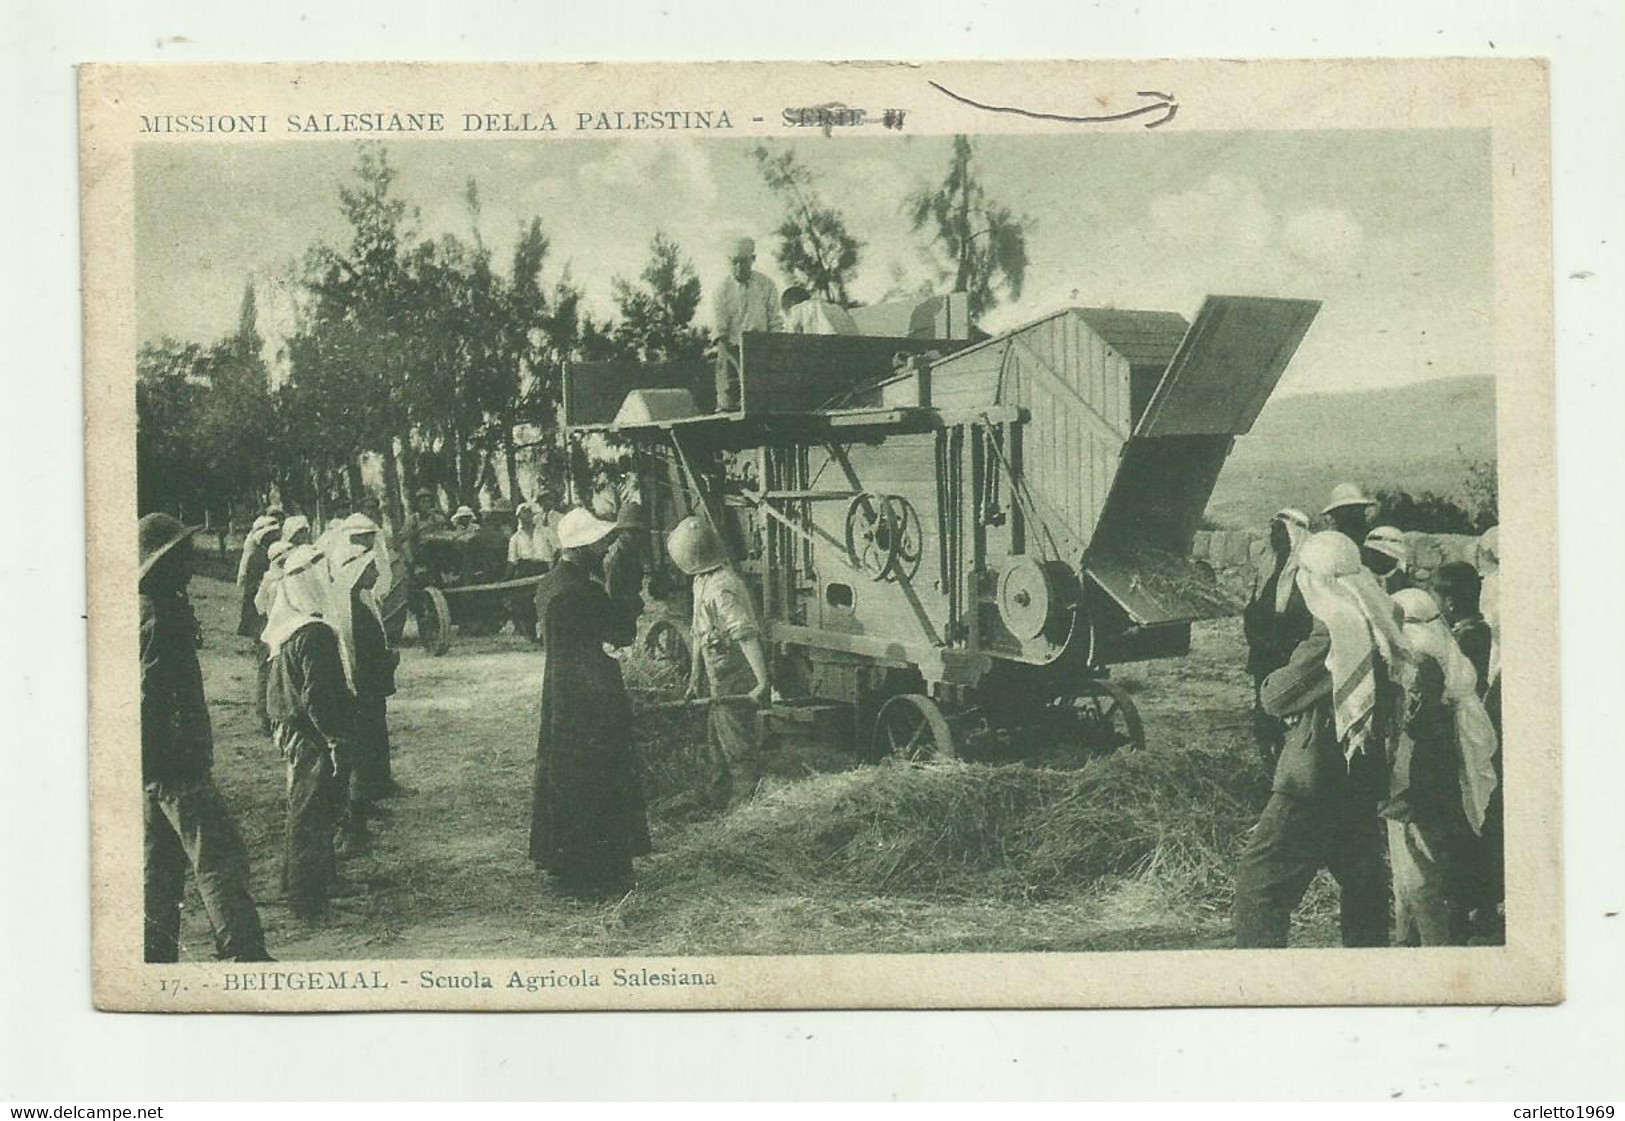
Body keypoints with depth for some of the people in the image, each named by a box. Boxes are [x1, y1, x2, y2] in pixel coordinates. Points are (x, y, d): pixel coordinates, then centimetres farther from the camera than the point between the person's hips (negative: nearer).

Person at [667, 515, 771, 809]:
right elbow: (699, 633, 17)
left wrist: (763, 682, -34)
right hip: (720, 679, 10)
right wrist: (695, 676, 20)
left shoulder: (721, 589, -24)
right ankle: (716, 802, 33)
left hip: (734, 681, -10)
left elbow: (747, 636, -30)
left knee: (737, 747, -2)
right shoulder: (702, 581, 9)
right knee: (716, 743, 20)